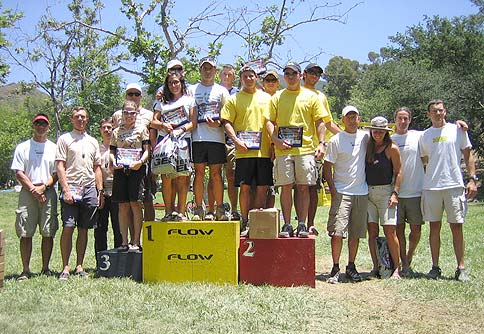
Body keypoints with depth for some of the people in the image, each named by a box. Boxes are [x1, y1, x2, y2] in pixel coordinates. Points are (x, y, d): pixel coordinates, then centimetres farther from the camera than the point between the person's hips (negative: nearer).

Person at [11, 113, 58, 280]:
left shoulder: (54, 148, 14)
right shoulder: (22, 147, 11)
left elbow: (56, 174, 7)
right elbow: (19, 172, 2)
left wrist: (43, 187, -9)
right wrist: (33, 189, -10)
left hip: (48, 193, 1)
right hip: (27, 193, -1)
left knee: (48, 233, -1)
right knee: (25, 233, -4)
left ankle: (46, 268, 7)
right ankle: (25, 270, 0)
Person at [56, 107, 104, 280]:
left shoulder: (93, 142, 19)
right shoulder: (64, 139, 6)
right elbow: (60, 166, -2)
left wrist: (100, 191, 11)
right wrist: (66, 190, -12)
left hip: (89, 188, 4)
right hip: (71, 188, -4)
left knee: (83, 230, 5)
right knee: (68, 228, -10)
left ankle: (79, 266, 10)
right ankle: (65, 268, -6)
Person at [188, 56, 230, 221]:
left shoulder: (222, 91, 13)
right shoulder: (192, 90, 14)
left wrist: (219, 122, -9)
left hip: (216, 137, 0)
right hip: (197, 137, 1)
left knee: (216, 174, 0)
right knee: (199, 173, 0)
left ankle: (219, 209, 5)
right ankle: (198, 209, 5)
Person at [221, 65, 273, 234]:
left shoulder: (266, 98, 14)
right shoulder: (234, 99, 7)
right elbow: (227, 122, 1)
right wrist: (236, 140, -13)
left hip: (264, 151, 2)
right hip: (244, 151, -2)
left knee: (262, 188, 3)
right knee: (245, 187, -1)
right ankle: (245, 222, 7)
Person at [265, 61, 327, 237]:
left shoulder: (311, 96, 10)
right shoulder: (277, 97, 12)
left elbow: (319, 122, 8)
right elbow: (270, 121, 10)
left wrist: (321, 143, -4)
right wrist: (275, 139, -8)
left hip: (306, 148, 0)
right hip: (283, 150, 1)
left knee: (303, 187, 0)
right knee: (286, 187, -1)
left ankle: (302, 225, 5)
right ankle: (287, 225, 5)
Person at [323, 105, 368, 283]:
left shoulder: (365, 137, 9)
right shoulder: (335, 140, -1)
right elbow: (327, 167, -1)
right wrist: (333, 189, -10)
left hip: (361, 193, 4)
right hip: (341, 192, -4)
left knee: (355, 233, 8)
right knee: (337, 232, -9)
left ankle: (351, 266, 19)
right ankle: (335, 268, 0)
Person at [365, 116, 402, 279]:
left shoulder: (391, 148, -1)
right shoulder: (368, 147, 10)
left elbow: (398, 172, -2)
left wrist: (395, 193, -10)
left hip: (386, 191, -4)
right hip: (368, 192, 4)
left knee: (390, 231, -8)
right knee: (372, 232, 2)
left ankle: (396, 268, 3)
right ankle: (376, 267, 10)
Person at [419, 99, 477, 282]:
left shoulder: (457, 130, 5)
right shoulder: (425, 136, 10)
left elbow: (467, 156, 6)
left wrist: (473, 179, -2)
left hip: (454, 185, -2)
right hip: (431, 186, 2)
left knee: (456, 227, 0)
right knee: (434, 227, 5)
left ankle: (461, 268, 7)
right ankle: (435, 267, 12)